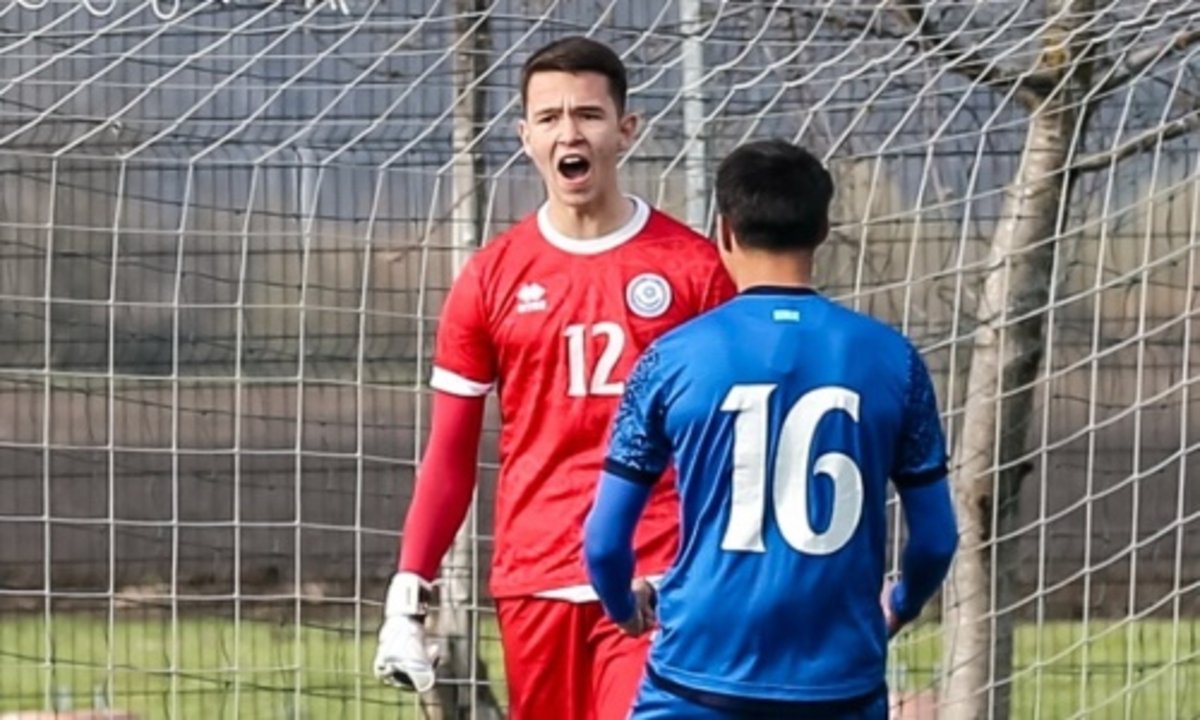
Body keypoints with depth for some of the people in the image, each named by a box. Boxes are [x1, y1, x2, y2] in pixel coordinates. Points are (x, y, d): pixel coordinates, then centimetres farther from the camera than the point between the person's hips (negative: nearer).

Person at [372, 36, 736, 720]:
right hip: (534, 579, 3)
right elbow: (450, 452, 10)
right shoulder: (493, 276, 7)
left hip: (654, 585, -3)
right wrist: (407, 593, 3)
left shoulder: (694, 267, 1)